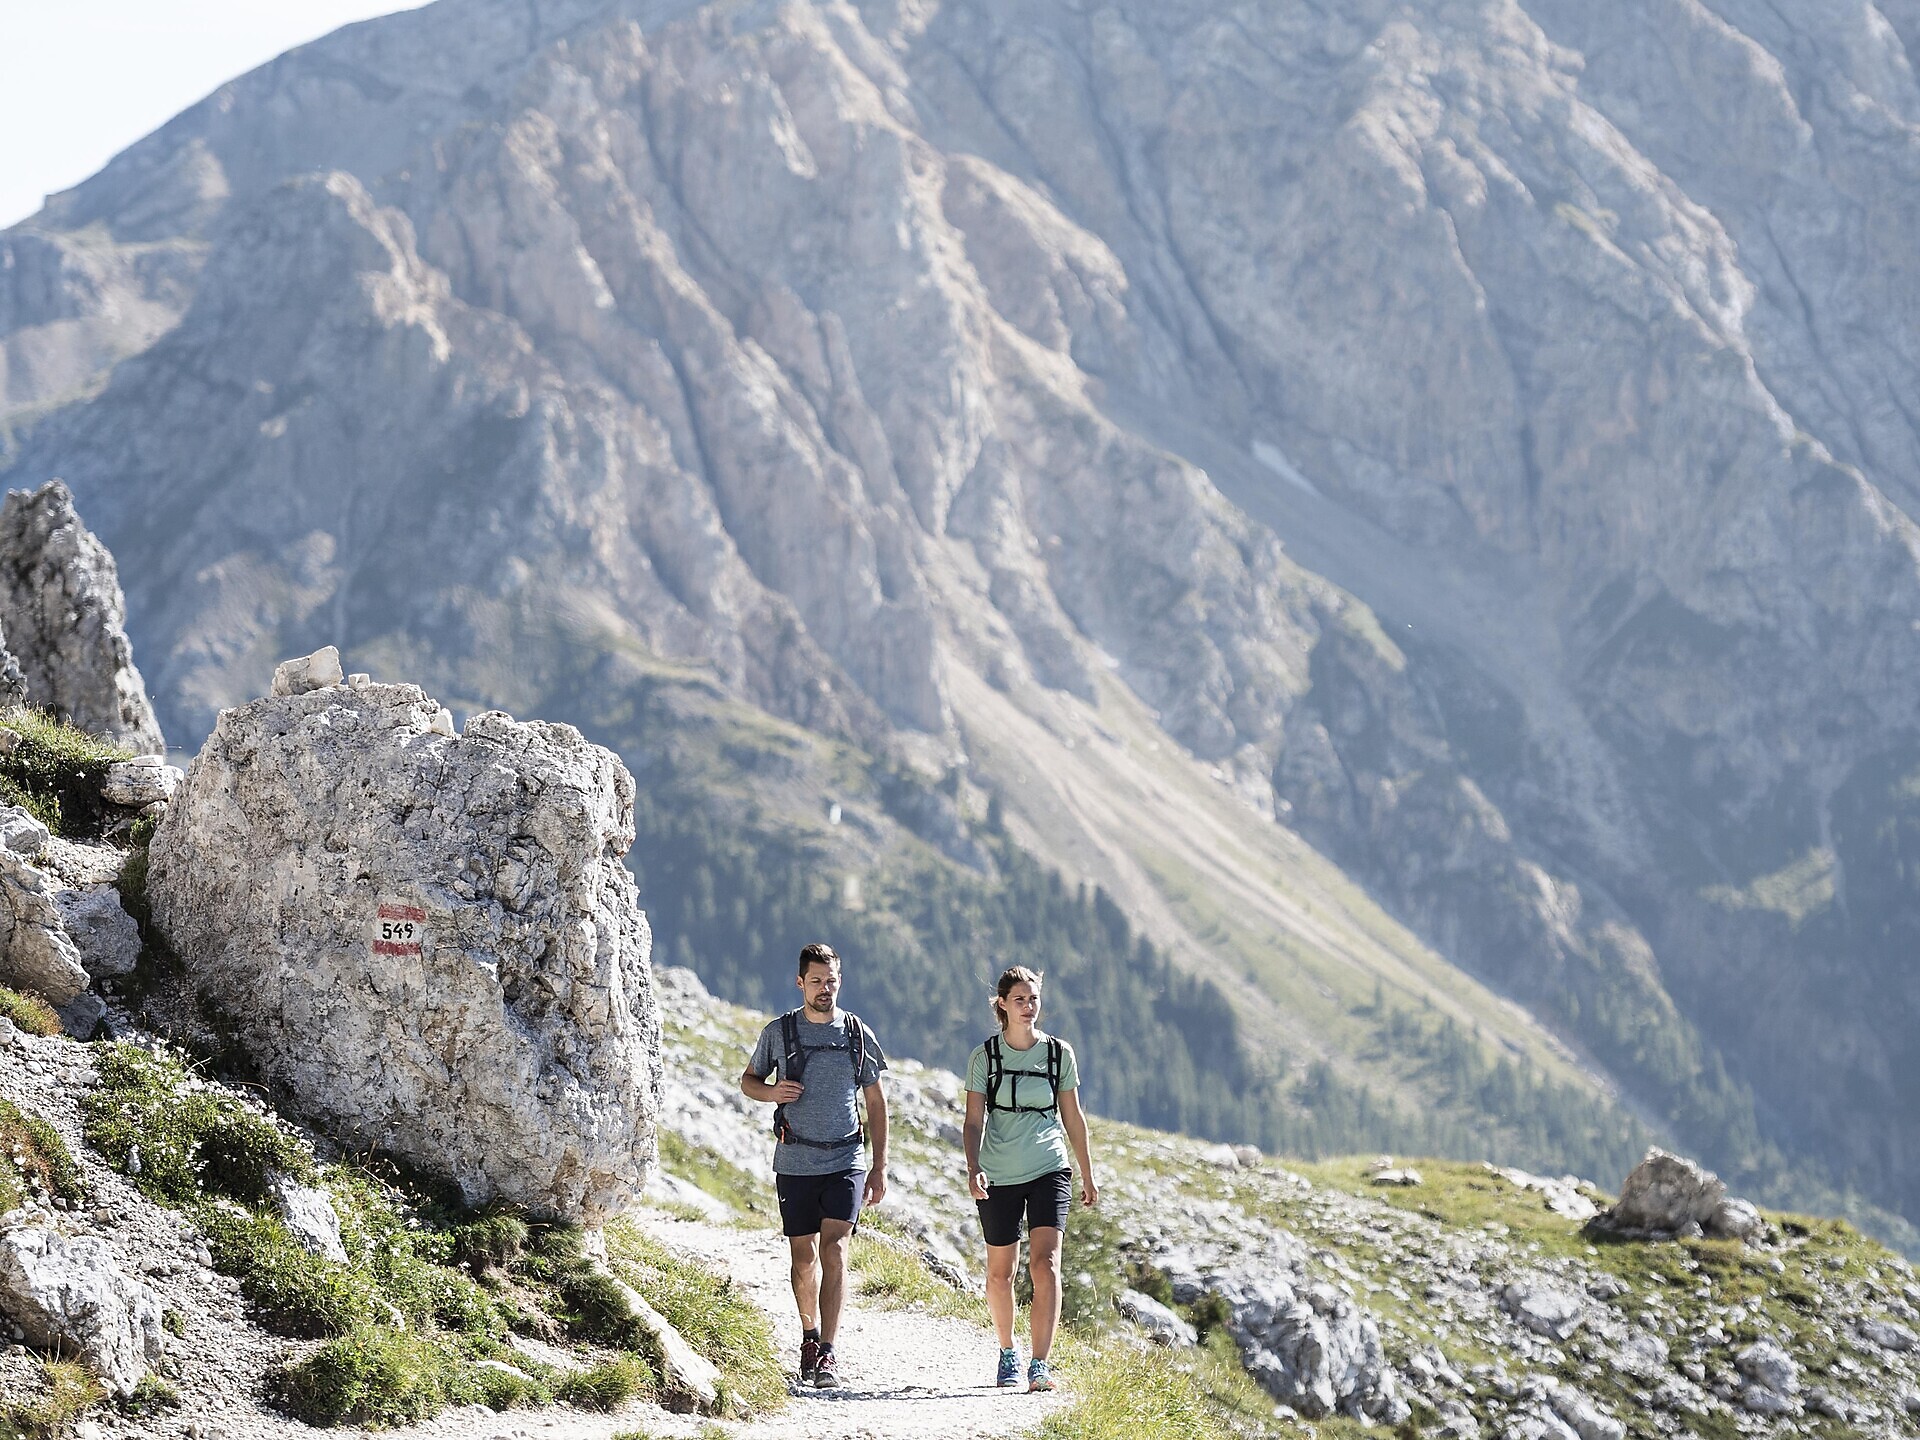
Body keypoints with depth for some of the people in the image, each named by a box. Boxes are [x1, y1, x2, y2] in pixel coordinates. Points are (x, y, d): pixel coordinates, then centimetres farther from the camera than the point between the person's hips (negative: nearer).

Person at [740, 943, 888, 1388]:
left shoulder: (858, 1034, 4)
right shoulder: (779, 1032, 2)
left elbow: (876, 1102, 9)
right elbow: (748, 1081, 13)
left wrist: (880, 1166, 4)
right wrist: (772, 1091, -11)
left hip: (845, 1162, -1)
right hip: (795, 1163, 1)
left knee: (834, 1250, -14)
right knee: (804, 1258, 7)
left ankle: (827, 1352, -16)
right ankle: (809, 1336, 30)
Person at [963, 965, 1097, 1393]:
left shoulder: (1059, 1053, 4)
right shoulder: (984, 1057, 0)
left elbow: (1072, 1117, 12)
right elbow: (974, 1121, 0)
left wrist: (1088, 1176, 14)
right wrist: (973, 1169, -16)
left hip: (1049, 1172, 0)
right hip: (999, 1178, 0)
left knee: (1045, 1265, -16)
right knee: (1000, 1272, 9)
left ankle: (1039, 1366, -19)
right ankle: (1007, 1353, 32)